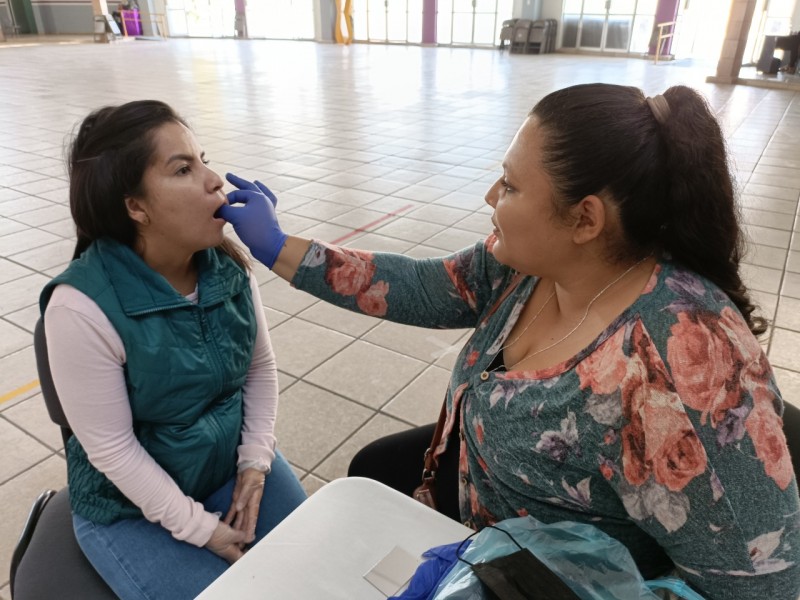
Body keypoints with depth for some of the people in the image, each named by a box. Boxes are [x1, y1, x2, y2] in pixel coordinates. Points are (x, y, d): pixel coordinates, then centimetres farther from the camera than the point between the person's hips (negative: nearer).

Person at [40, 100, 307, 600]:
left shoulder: (228, 264, -11)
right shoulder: (82, 307, -26)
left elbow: (261, 367, 0)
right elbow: (112, 449, -20)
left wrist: (255, 465, -6)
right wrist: (201, 528, -15)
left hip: (232, 463, 5)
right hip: (133, 506, -4)